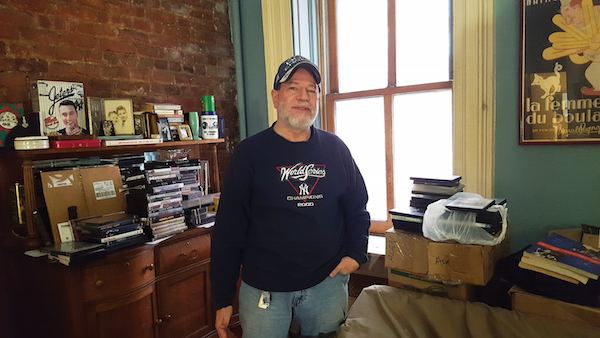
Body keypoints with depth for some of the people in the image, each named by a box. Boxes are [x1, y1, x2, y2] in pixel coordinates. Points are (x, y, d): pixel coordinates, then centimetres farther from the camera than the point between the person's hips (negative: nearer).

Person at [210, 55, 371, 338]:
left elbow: (357, 207, 12)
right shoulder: (249, 152, -6)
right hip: (264, 289, -2)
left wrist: (356, 253, -4)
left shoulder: (335, 148, 2)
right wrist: (222, 300, -5)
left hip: (328, 283, 3)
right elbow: (228, 229, -6)